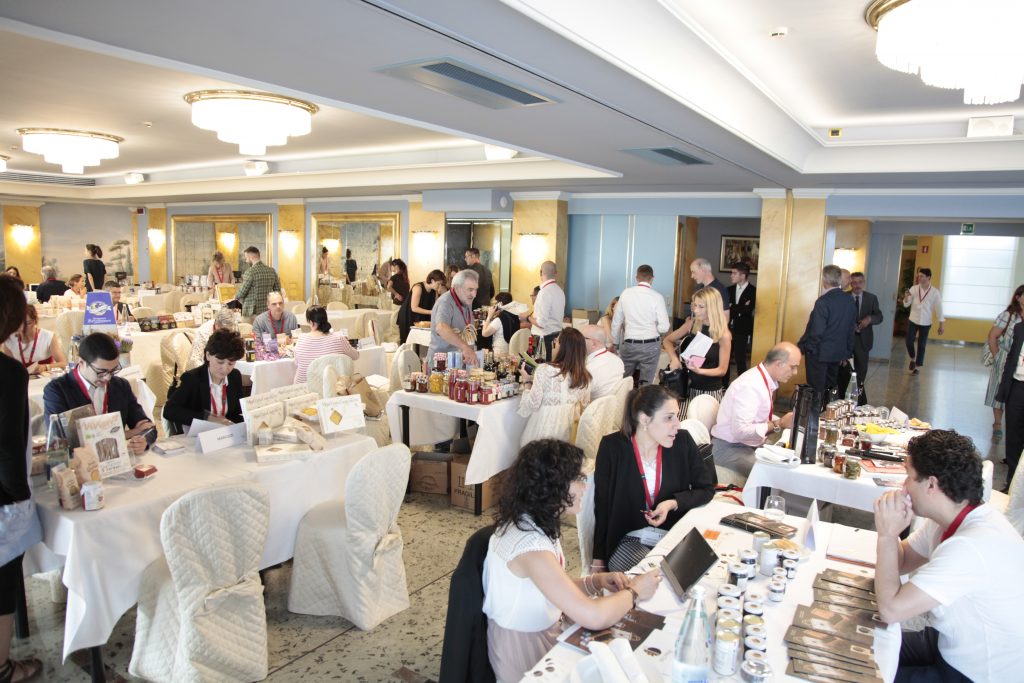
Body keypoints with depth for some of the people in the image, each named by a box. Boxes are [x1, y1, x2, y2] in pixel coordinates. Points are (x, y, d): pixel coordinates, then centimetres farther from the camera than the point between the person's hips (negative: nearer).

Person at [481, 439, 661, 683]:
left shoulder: (535, 524, -1)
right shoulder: (529, 543, -30)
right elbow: (594, 617, -31)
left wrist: (595, 582, -7)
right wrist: (634, 592, -14)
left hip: (544, 634, 8)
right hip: (525, 654, -8)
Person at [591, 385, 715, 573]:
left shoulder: (683, 441, -2)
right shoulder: (612, 447, -9)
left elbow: (706, 489, 8)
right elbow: (602, 504, -3)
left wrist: (673, 503, -11)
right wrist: (598, 561, -2)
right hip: (629, 541, -3)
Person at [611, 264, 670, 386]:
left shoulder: (625, 293, -1)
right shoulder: (657, 297, -9)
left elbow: (616, 322, 5)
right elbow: (664, 327, -10)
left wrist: (615, 343, 18)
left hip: (628, 344, 2)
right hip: (651, 345, -2)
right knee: (646, 384, 8)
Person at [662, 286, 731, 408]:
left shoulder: (723, 335, -14)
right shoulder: (692, 324, -3)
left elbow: (722, 370, -9)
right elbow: (667, 341, 9)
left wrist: (700, 371, -26)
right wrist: (674, 359, -9)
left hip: (711, 390, -3)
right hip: (688, 386, 3)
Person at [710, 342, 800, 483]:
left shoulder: (768, 381, 5)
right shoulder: (750, 386, -23)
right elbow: (740, 431, -29)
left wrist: (784, 421, 1)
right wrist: (778, 424, -24)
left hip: (752, 445, 9)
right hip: (730, 448, -9)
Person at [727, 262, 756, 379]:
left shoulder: (752, 291, -6)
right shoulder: (730, 289, 11)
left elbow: (748, 310, -19)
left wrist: (732, 307, -10)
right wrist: (739, 308, -12)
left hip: (742, 330, -5)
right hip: (729, 328, 5)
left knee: (740, 358, -2)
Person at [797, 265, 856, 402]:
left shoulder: (823, 302, -20)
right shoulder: (849, 300, 2)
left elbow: (816, 331, -21)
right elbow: (851, 328, 10)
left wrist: (801, 347, -9)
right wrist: (847, 352, 19)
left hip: (819, 353, -7)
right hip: (838, 353, 7)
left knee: (817, 390, 2)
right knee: (831, 389, 17)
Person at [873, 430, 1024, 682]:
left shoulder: (971, 546, -34)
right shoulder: (953, 518, -5)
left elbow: (891, 609, -32)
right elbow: (899, 562, 7)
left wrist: (887, 534, -24)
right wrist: (889, 533, -14)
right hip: (951, 643, 8)